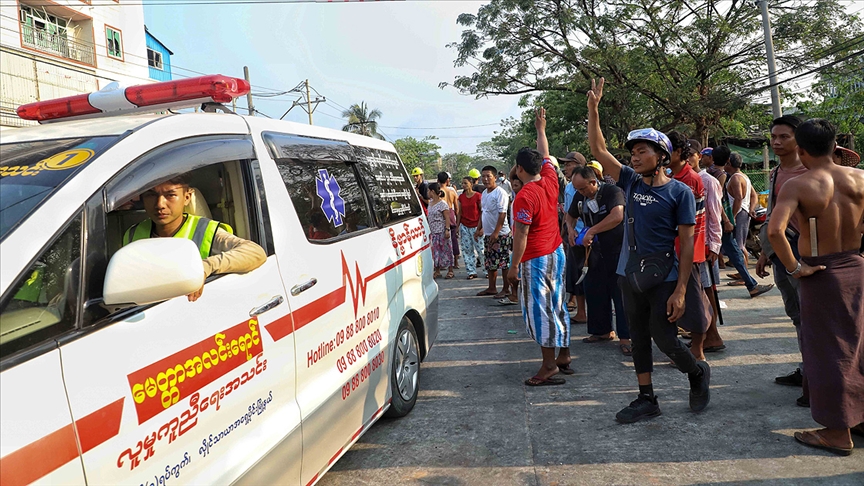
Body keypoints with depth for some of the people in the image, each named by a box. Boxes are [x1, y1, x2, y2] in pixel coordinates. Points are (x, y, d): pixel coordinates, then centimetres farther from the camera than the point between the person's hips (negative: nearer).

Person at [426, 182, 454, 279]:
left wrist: (447, 230, -20)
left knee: (445, 250, 0)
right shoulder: (430, 202, 11)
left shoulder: (442, 204, -12)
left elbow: (447, 218, -13)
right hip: (433, 231, 8)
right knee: (435, 251, 8)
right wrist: (429, 230, 17)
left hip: (442, 231, -8)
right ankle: (437, 271, 15)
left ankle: (450, 271, 9)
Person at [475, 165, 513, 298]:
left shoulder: (500, 193, -13)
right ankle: (492, 288, 24)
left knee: (503, 262, -2)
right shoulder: (484, 193, 13)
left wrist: (496, 232, -24)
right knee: (490, 262, 14)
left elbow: (502, 214, -19)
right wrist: (479, 228, 18)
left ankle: (506, 289, 7)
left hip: (500, 234, -9)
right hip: (488, 234, 9)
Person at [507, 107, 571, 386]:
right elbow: (545, 156, 22)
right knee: (556, 305, 15)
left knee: (539, 309, -3)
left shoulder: (525, 196, -18)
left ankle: (549, 366, 1)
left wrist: (514, 266, -14)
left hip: (535, 259, -8)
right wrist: (541, 129, 36)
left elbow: (521, 234, -19)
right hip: (557, 252, 9)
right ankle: (564, 357, 24)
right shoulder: (550, 182, 4)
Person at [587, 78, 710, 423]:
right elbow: (598, 150, 3)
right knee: (638, 339, 11)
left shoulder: (680, 192, -8)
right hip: (630, 275, 5)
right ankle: (646, 399, 23)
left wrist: (680, 290, -16)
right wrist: (593, 109, -6)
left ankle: (698, 373, 29)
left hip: (663, 278, -5)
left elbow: (686, 243, -10)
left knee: (664, 337, -2)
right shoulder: (631, 182, 5)